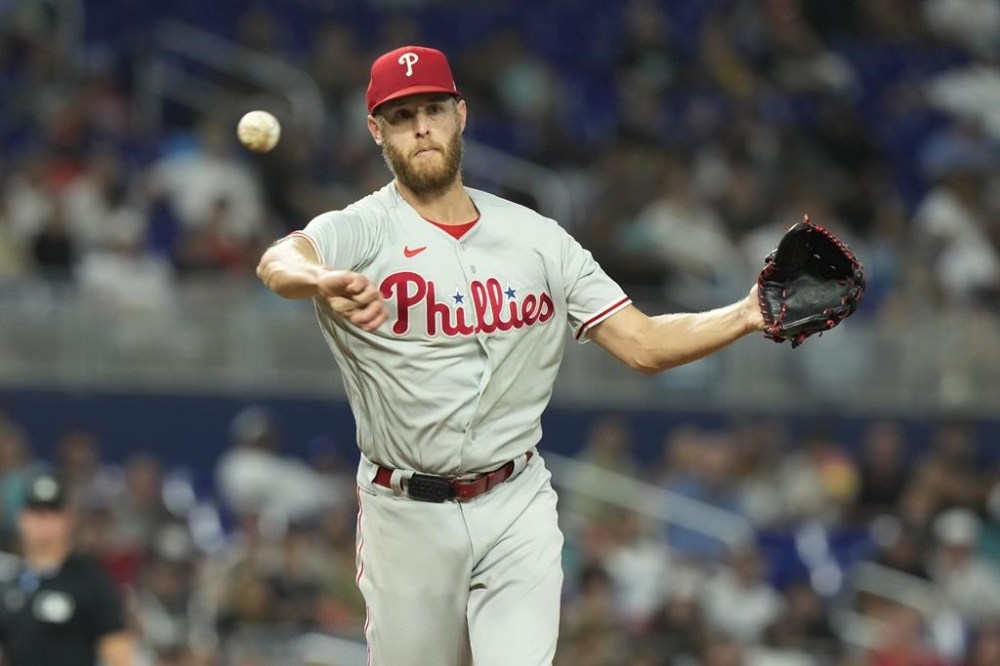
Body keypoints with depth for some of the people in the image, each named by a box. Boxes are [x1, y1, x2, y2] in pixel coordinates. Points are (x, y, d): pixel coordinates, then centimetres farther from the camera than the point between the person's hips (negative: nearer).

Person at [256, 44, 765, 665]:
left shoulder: (538, 238, 4)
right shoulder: (358, 232, -7)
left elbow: (645, 345, 2)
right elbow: (279, 262, -31)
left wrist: (746, 315, -15)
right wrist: (321, 282, -55)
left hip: (518, 509, 1)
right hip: (408, 517, -1)